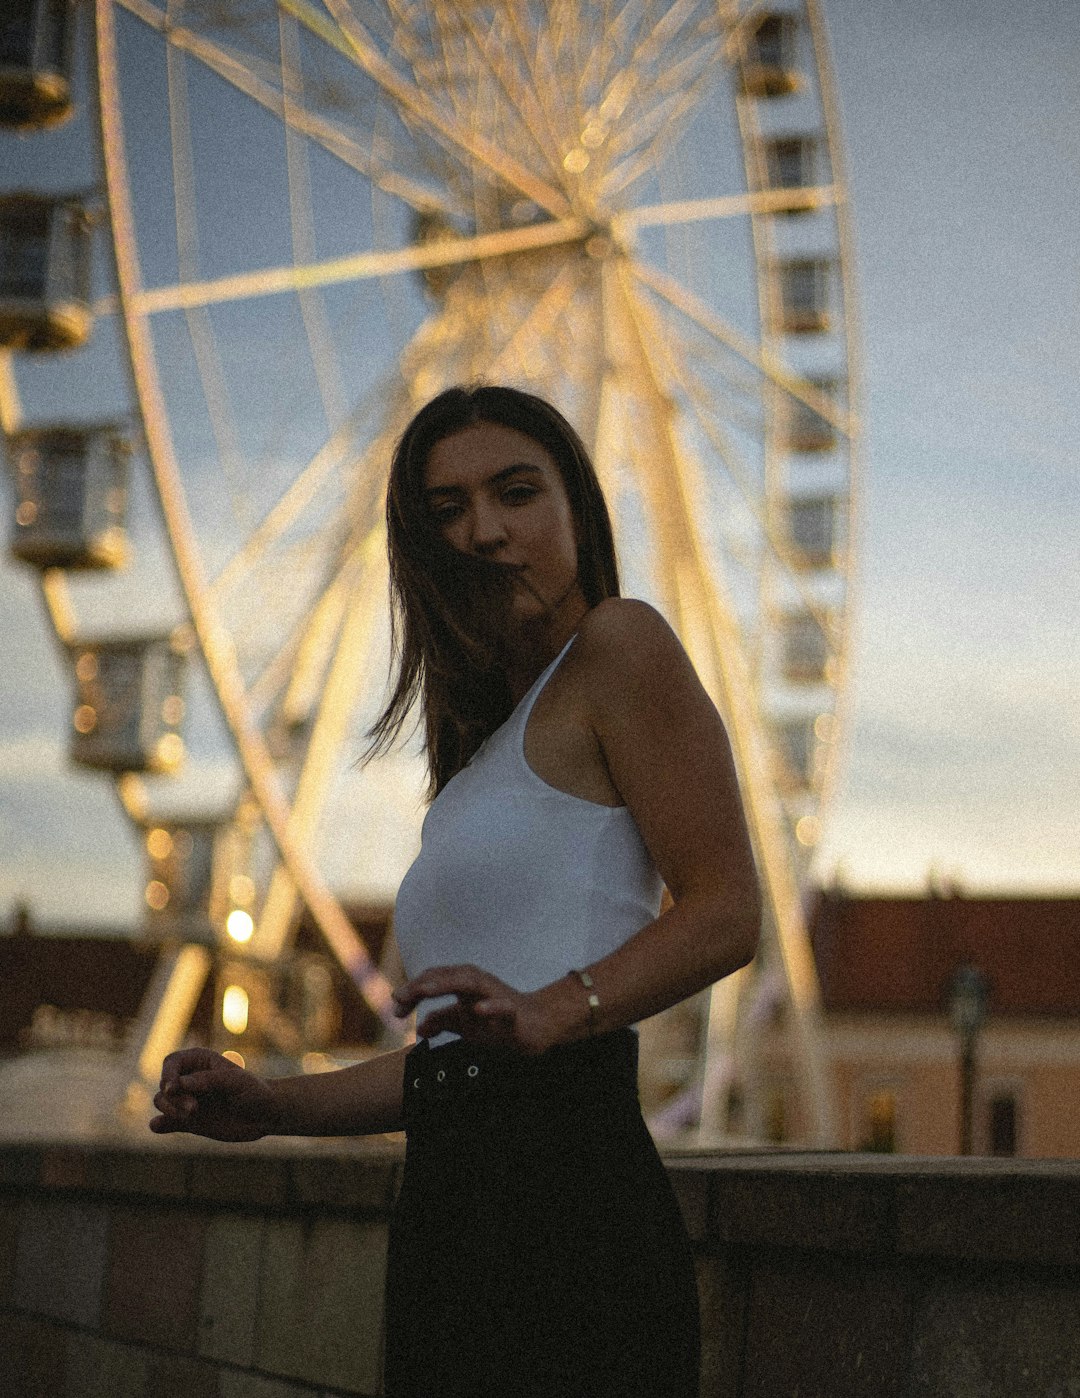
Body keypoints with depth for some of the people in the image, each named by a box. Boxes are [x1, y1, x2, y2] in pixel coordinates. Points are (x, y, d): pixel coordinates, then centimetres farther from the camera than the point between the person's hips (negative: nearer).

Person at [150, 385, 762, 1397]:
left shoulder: (621, 645, 1)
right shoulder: (487, 751, 26)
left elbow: (726, 914, -9)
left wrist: (551, 1010, -24)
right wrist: (271, 1107, 15)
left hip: (564, 1187, -8)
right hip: (451, 1216, 8)